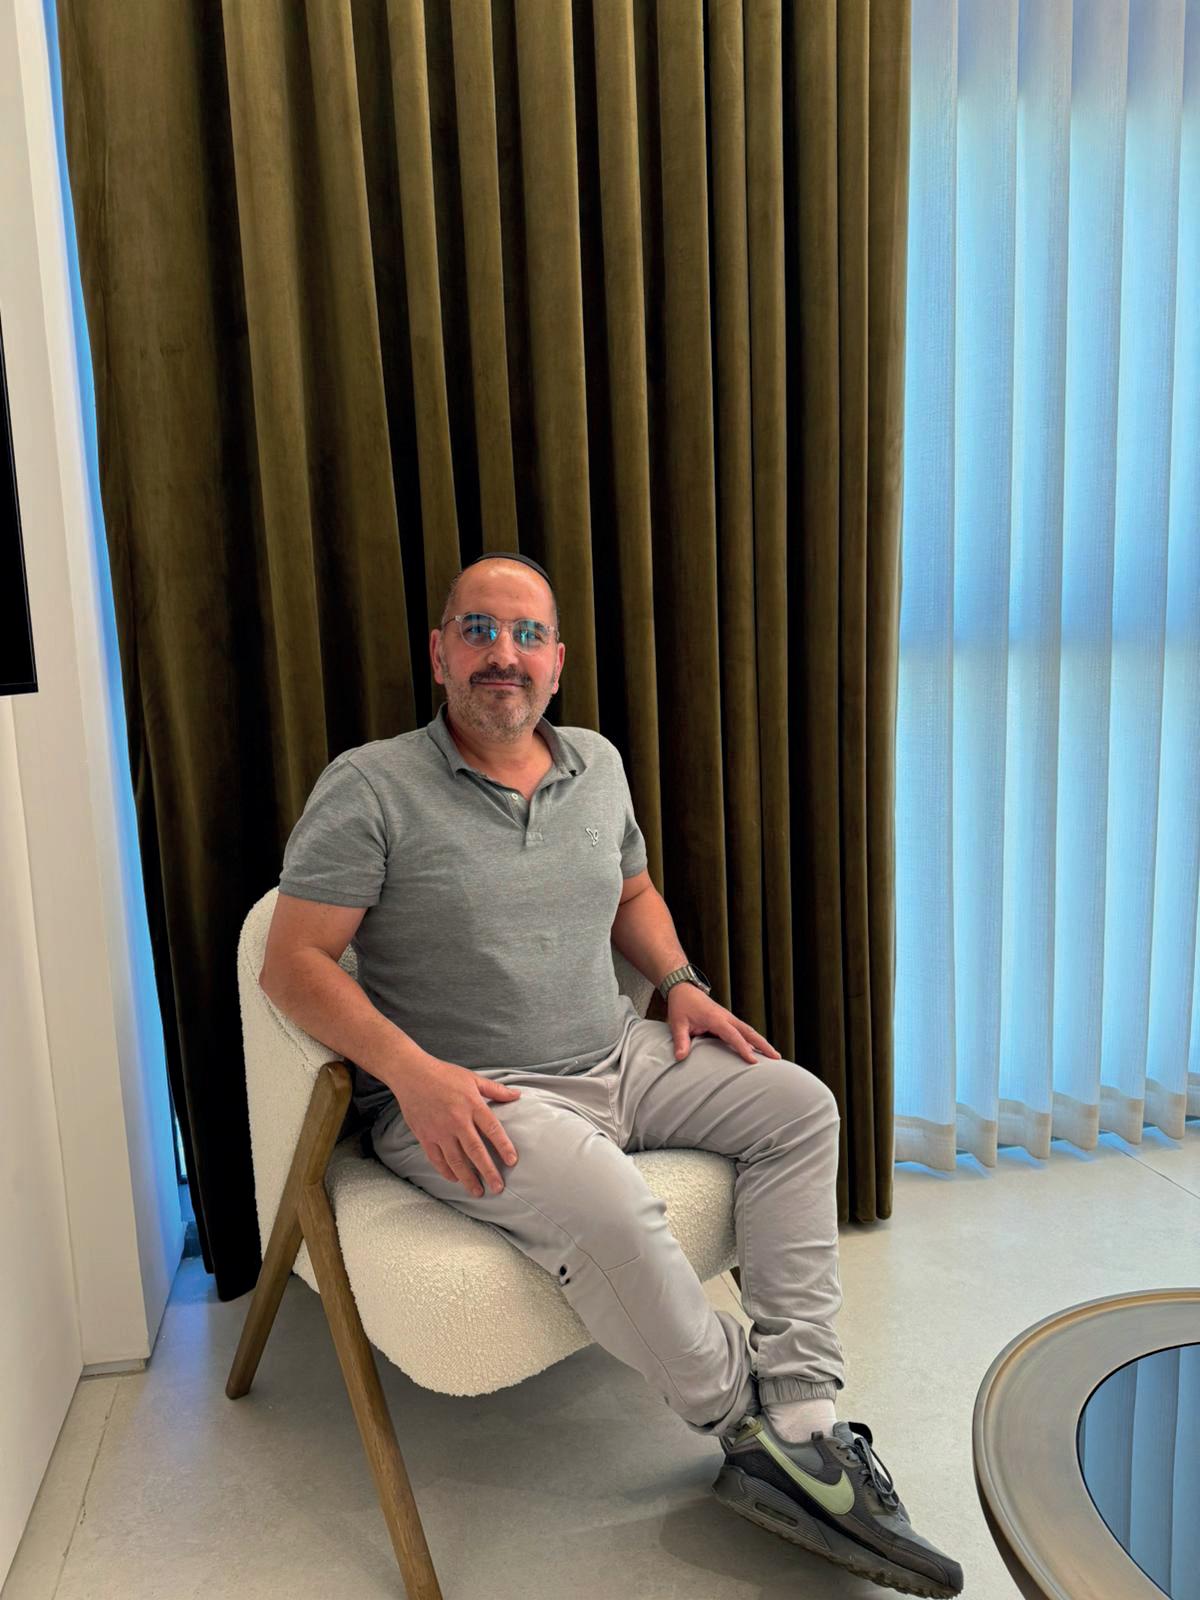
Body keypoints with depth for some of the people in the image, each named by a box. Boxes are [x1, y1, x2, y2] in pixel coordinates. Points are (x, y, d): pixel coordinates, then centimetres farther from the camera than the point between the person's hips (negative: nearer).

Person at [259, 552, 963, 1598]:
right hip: (463, 1099, -6)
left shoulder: (597, 763, 9)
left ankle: (802, 1430, -9)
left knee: (799, 1106, -5)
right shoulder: (371, 787, -10)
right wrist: (414, 1072, -24)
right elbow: (292, 965, -12)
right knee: (607, 1204, -33)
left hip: (617, 1060, 7)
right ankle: (754, 1424, -6)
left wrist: (680, 982, 5)